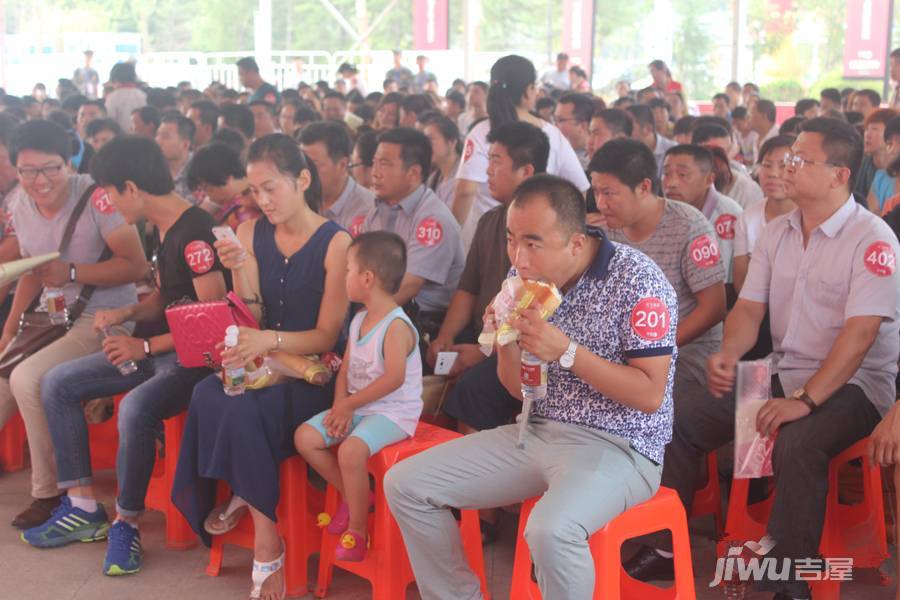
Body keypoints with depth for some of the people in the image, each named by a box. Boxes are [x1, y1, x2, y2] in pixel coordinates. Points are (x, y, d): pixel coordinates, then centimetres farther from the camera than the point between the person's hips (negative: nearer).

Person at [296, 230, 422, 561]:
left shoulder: (396, 325, -18)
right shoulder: (359, 321, 10)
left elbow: (394, 378, -26)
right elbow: (345, 371, 10)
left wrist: (348, 404, -21)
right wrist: (340, 407, -8)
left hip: (393, 412, -9)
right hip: (356, 408, 9)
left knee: (351, 449, -32)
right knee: (305, 437, -4)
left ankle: (357, 529, -13)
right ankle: (354, 496, 9)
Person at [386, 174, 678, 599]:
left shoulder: (637, 281, -16)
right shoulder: (525, 280, 2)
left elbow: (650, 396, -17)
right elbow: (519, 389, 9)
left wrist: (567, 352, -25)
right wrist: (505, 344, -12)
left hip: (618, 444, -7)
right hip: (538, 432, 7)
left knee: (550, 529, -38)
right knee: (405, 484, -1)